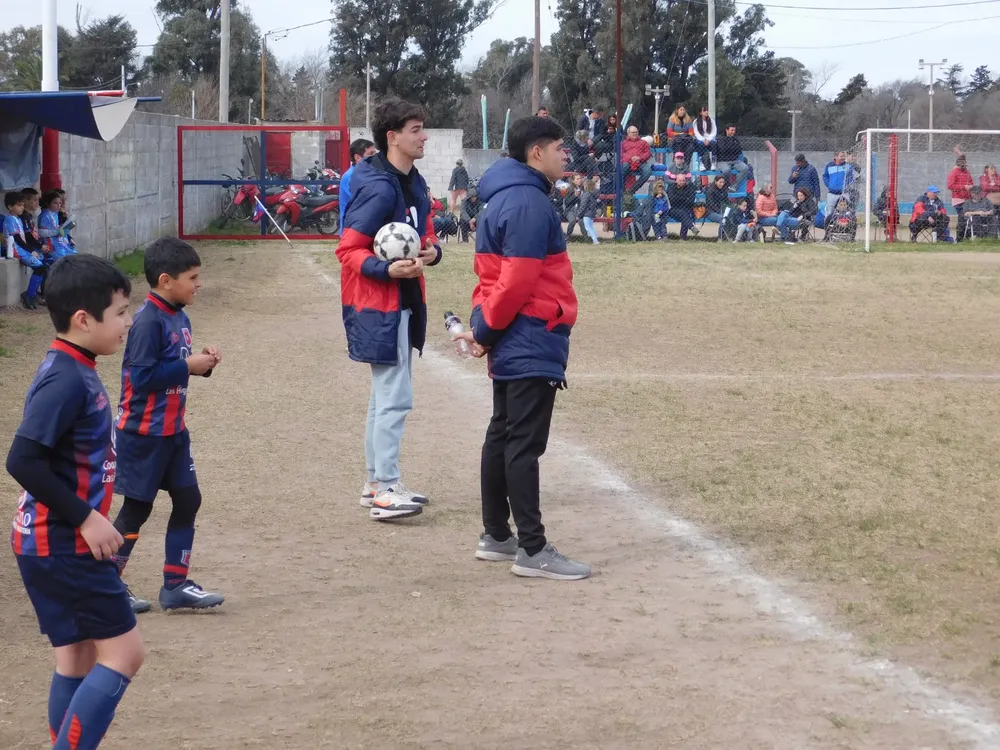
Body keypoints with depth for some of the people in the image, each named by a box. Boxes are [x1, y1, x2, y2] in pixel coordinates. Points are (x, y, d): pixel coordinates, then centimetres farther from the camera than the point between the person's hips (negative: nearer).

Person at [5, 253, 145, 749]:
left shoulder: (75, 372, 10)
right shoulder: (67, 380, -20)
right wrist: (85, 517, -21)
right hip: (64, 546, -9)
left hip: (54, 545, 9)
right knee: (124, 652, -5)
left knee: (77, 660, 13)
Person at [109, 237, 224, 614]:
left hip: (173, 431, 9)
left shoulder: (179, 317, 6)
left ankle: (175, 585, 16)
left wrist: (203, 361, -2)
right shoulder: (149, 322, -20)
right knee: (137, 508, 1)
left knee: (188, 500, 8)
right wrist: (188, 366, -20)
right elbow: (142, 376, -25)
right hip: (144, 434, -8)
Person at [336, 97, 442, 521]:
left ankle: (377, 484, 24)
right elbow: (348, 249, -17)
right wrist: (387, 269, -30)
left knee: (386, 396, 16)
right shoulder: (379, 189, -19)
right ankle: (385, 493, -7)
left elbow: (424, 231, 19)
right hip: (379, 305, -10)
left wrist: (431, 249, -3)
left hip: (404, 302, 10)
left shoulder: (414, 183, 10)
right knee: (394, 399, -10)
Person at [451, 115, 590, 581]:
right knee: (524, 445, -8)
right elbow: (518, 282, -21)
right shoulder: (530, 203, -17)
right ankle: (532, 551, -5)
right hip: (531, 343, -10)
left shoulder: (506, 198, 15)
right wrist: (486, 330, -10)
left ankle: (495, 536, 22)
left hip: (512, 344, 10)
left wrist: (485, 328, 10)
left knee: (502, 437, 14)